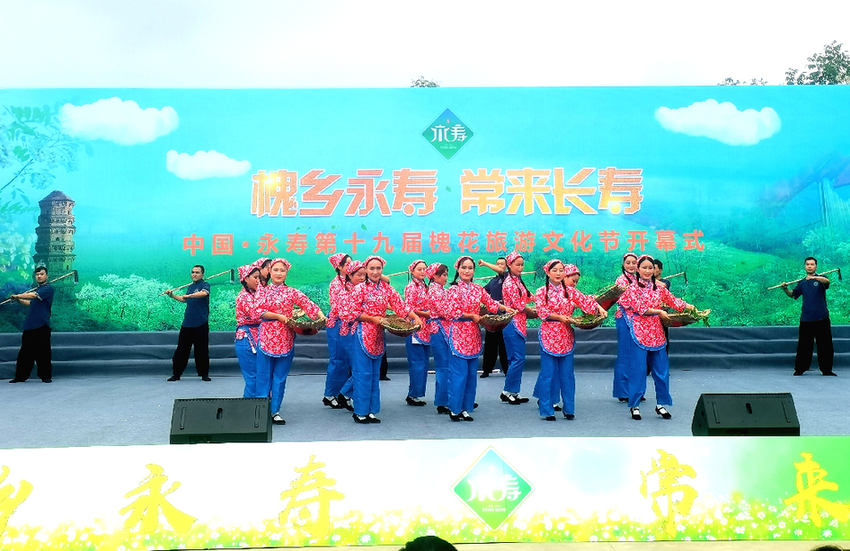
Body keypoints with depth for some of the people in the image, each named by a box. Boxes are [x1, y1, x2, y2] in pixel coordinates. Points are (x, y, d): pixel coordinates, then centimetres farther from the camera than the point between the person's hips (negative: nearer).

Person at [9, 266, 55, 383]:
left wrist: (17, 295, -7)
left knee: (43, 352, -5)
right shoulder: (36, 290, 21)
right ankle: (20, 376, 15)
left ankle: (46, 376, 3)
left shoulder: (48, 288, -6)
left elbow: (33, 295, -18)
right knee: (25, 352, 9)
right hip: (29, 325, 8)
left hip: (41, 326, -8)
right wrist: (19, 300, 19)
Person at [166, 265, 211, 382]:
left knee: (202, 350, -1)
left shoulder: (204, 285, -4)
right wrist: (172, 295, 25)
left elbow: (204, 293, -28)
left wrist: (189, 295, -39)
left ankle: (204, 373, 12)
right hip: (187, 323, 6)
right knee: (181, 350, 7)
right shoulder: (190, 287, 17)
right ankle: (176, 373, 14)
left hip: (200, 324, -6)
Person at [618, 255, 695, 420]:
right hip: (639, 332, -5)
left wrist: (688, 306, -1)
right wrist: (659, 312, -16)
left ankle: (661, 404, 19)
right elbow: (640, 308, -12)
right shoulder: (633, 288, -3)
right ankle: (634, 405, 8)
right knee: (638, 369, -2)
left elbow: (672, 301, 12)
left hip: (656, 333, 5)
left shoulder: (659, 288, 12)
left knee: (661, 368, 6)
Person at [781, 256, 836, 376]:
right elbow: (793, 295, 16)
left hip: (821, 318, -2)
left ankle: (826, 369, 12)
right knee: (804, 345, 2)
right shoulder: (802, 283, 14)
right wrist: (785, 289, -3)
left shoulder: (820, 279, 2)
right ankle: (799, 369, 10)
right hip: (806, 319, 2)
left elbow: (827, 281, -21)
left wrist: (814, 278, -38)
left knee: (825, 345, 2)